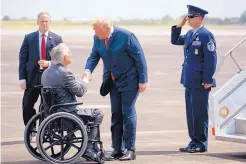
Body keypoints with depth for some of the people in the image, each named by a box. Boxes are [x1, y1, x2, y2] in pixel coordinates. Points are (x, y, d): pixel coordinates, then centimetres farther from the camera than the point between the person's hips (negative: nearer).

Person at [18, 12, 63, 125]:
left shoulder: (57, 39, 5)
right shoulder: (29, 38, 4)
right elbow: (22, 59, 2)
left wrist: (49, 64, -15)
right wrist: (22, 78, -7)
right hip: (32, 77, 0)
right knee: (27, 106, -4)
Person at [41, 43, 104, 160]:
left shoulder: (46, 73, 7)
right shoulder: (64, 73, -21)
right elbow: (80, 92, -13)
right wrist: (86, 80, 6)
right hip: (67, 113, -10)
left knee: (93, 112, 27)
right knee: (98, 114, 7)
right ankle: (89, 149, 6)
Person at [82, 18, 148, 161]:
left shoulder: (126, 36, -20)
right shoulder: (98, 38, -3)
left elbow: (140, 57, -15)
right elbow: (94, 56, 6)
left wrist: (143, 80, -16)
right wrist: (88, 70, -16)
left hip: (129, 81, -6)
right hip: (113, 81, 6)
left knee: (128, 113, -6)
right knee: (116, 115, 7)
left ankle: (130, 150, -1)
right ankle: (117, 149, 13)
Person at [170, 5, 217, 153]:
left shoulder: (206, 35, -13)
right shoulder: (190, 34, 13)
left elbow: (211, 59, -16)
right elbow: (175, 41, 26)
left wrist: (208, 80, -18)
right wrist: (179, 26, 11)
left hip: (200, 81, -9)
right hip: (189, 80, 9)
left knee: (199, 112, -4)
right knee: (191, 112, 11)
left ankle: (201, 144, 2)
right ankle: (194, 141, 18)